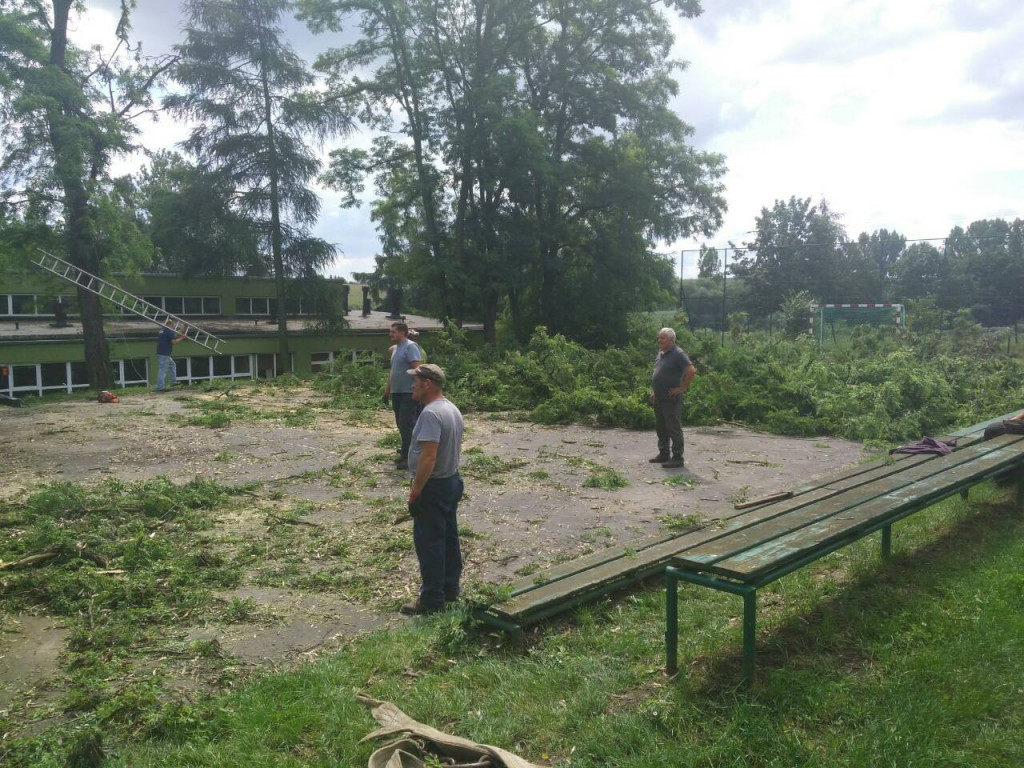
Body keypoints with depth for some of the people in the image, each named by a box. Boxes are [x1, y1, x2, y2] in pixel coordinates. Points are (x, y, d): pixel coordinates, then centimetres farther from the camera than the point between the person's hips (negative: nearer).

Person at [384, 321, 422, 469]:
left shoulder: (410, 347, -12)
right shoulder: (396, 348, 17)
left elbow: (417, 368, -20)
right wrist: (387, 390, 24)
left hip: (408, 393, -9)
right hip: (396, 392, 9)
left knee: (407, 424, -9)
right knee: (401, 424, 15)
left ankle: (408, 457, -7)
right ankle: (406, 451, 27)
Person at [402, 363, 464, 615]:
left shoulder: (431, 413, -24)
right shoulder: (453, 409, 9)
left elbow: (428, 457, -29)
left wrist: (415, 491, -23)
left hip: (433, 487, -10)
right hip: (452, 481, 10)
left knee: (429, 544, -1)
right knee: (449, 538, 17)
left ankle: (431, 599, 7)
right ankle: (450, 588, 28)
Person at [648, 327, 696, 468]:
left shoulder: (678, 354, -14)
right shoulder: (661, 353, 14)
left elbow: (691, 371, -23)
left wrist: (682, 388, -18)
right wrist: (653, 392, 19)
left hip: (671, 400, -9)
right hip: (658, 399, 9)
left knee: (674, 429, -3)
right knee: (661, 428, 16)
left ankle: (678, 458, 3)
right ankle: (663, 454, 27)